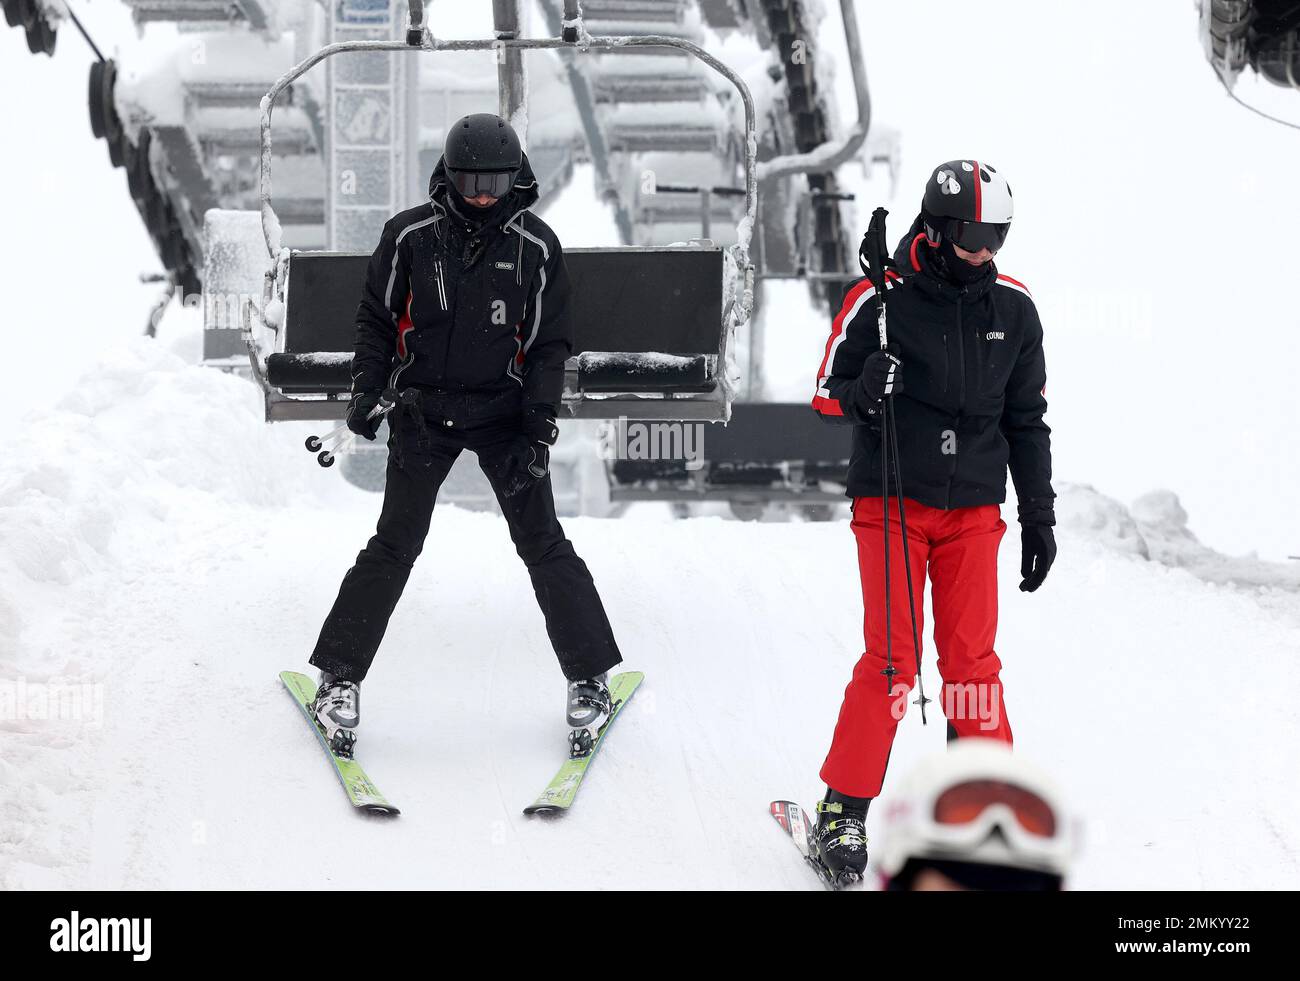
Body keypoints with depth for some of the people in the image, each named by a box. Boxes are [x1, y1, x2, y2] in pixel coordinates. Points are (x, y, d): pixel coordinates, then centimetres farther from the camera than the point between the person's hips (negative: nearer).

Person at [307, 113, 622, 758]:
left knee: (543, 544, -2)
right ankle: (339, 679, 7)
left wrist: (539, 425, -8)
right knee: (394, 546, -3)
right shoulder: (411, 236, -4)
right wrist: (367, 390, -4)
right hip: (423, 411, 0)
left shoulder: (535, 247, -4)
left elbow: (549, 342, 1)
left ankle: (589, 679, 8)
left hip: (503, 411, 0)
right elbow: (377, 319, 7)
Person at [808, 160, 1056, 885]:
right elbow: (828, 395, -1)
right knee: (892, 660, -8)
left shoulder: (1013, 308, 5)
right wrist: (864, 389, -24)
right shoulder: (880, 300, -7)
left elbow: (1027, 420, 13)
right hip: (892, 504, -3)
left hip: (973, 511, 3)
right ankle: (845, 810, 1)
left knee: (973, 660, -1)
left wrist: (1039, 516, 12)